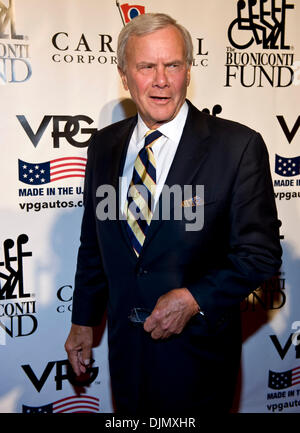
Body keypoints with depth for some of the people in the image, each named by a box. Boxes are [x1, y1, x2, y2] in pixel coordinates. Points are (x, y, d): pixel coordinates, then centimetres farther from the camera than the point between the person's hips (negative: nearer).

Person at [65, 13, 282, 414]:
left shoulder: (239, 146, -14)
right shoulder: (103, 145, 0)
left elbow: (261, 252, -11)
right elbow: (93, 244, 7)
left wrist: (195, 299, -21)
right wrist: (83, 321, 10)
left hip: (199, 353, -4)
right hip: (126, 347, 4)